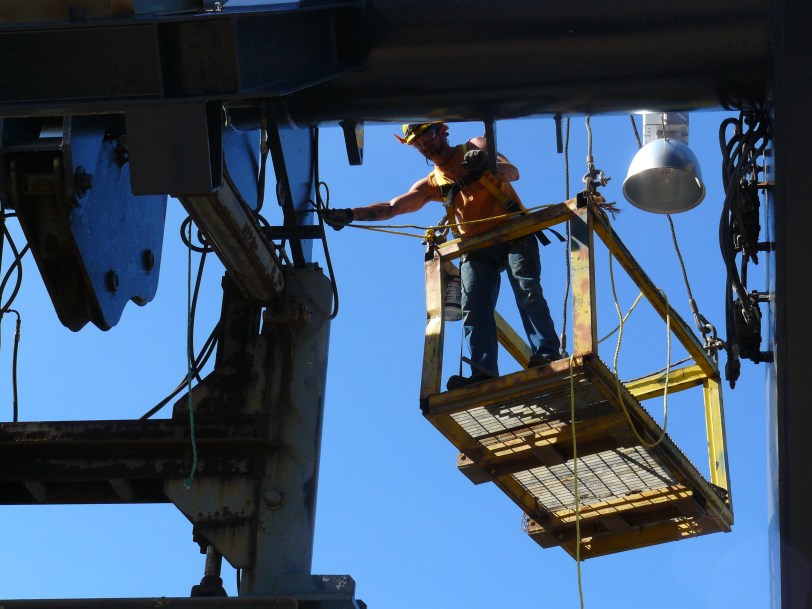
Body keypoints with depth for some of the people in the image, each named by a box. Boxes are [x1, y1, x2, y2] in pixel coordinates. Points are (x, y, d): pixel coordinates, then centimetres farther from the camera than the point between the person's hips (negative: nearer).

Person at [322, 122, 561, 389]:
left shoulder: (475, 147, 9)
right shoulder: (432, 184, 18)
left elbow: (513, 172, -6)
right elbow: (391, 207, 11)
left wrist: (487, 165, -30)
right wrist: (349, 215, -4)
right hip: (477, 249, 4)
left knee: (527, 292, -21)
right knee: (474, 309, -14)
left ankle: (548, 355, -28)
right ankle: (484, 373, -24)